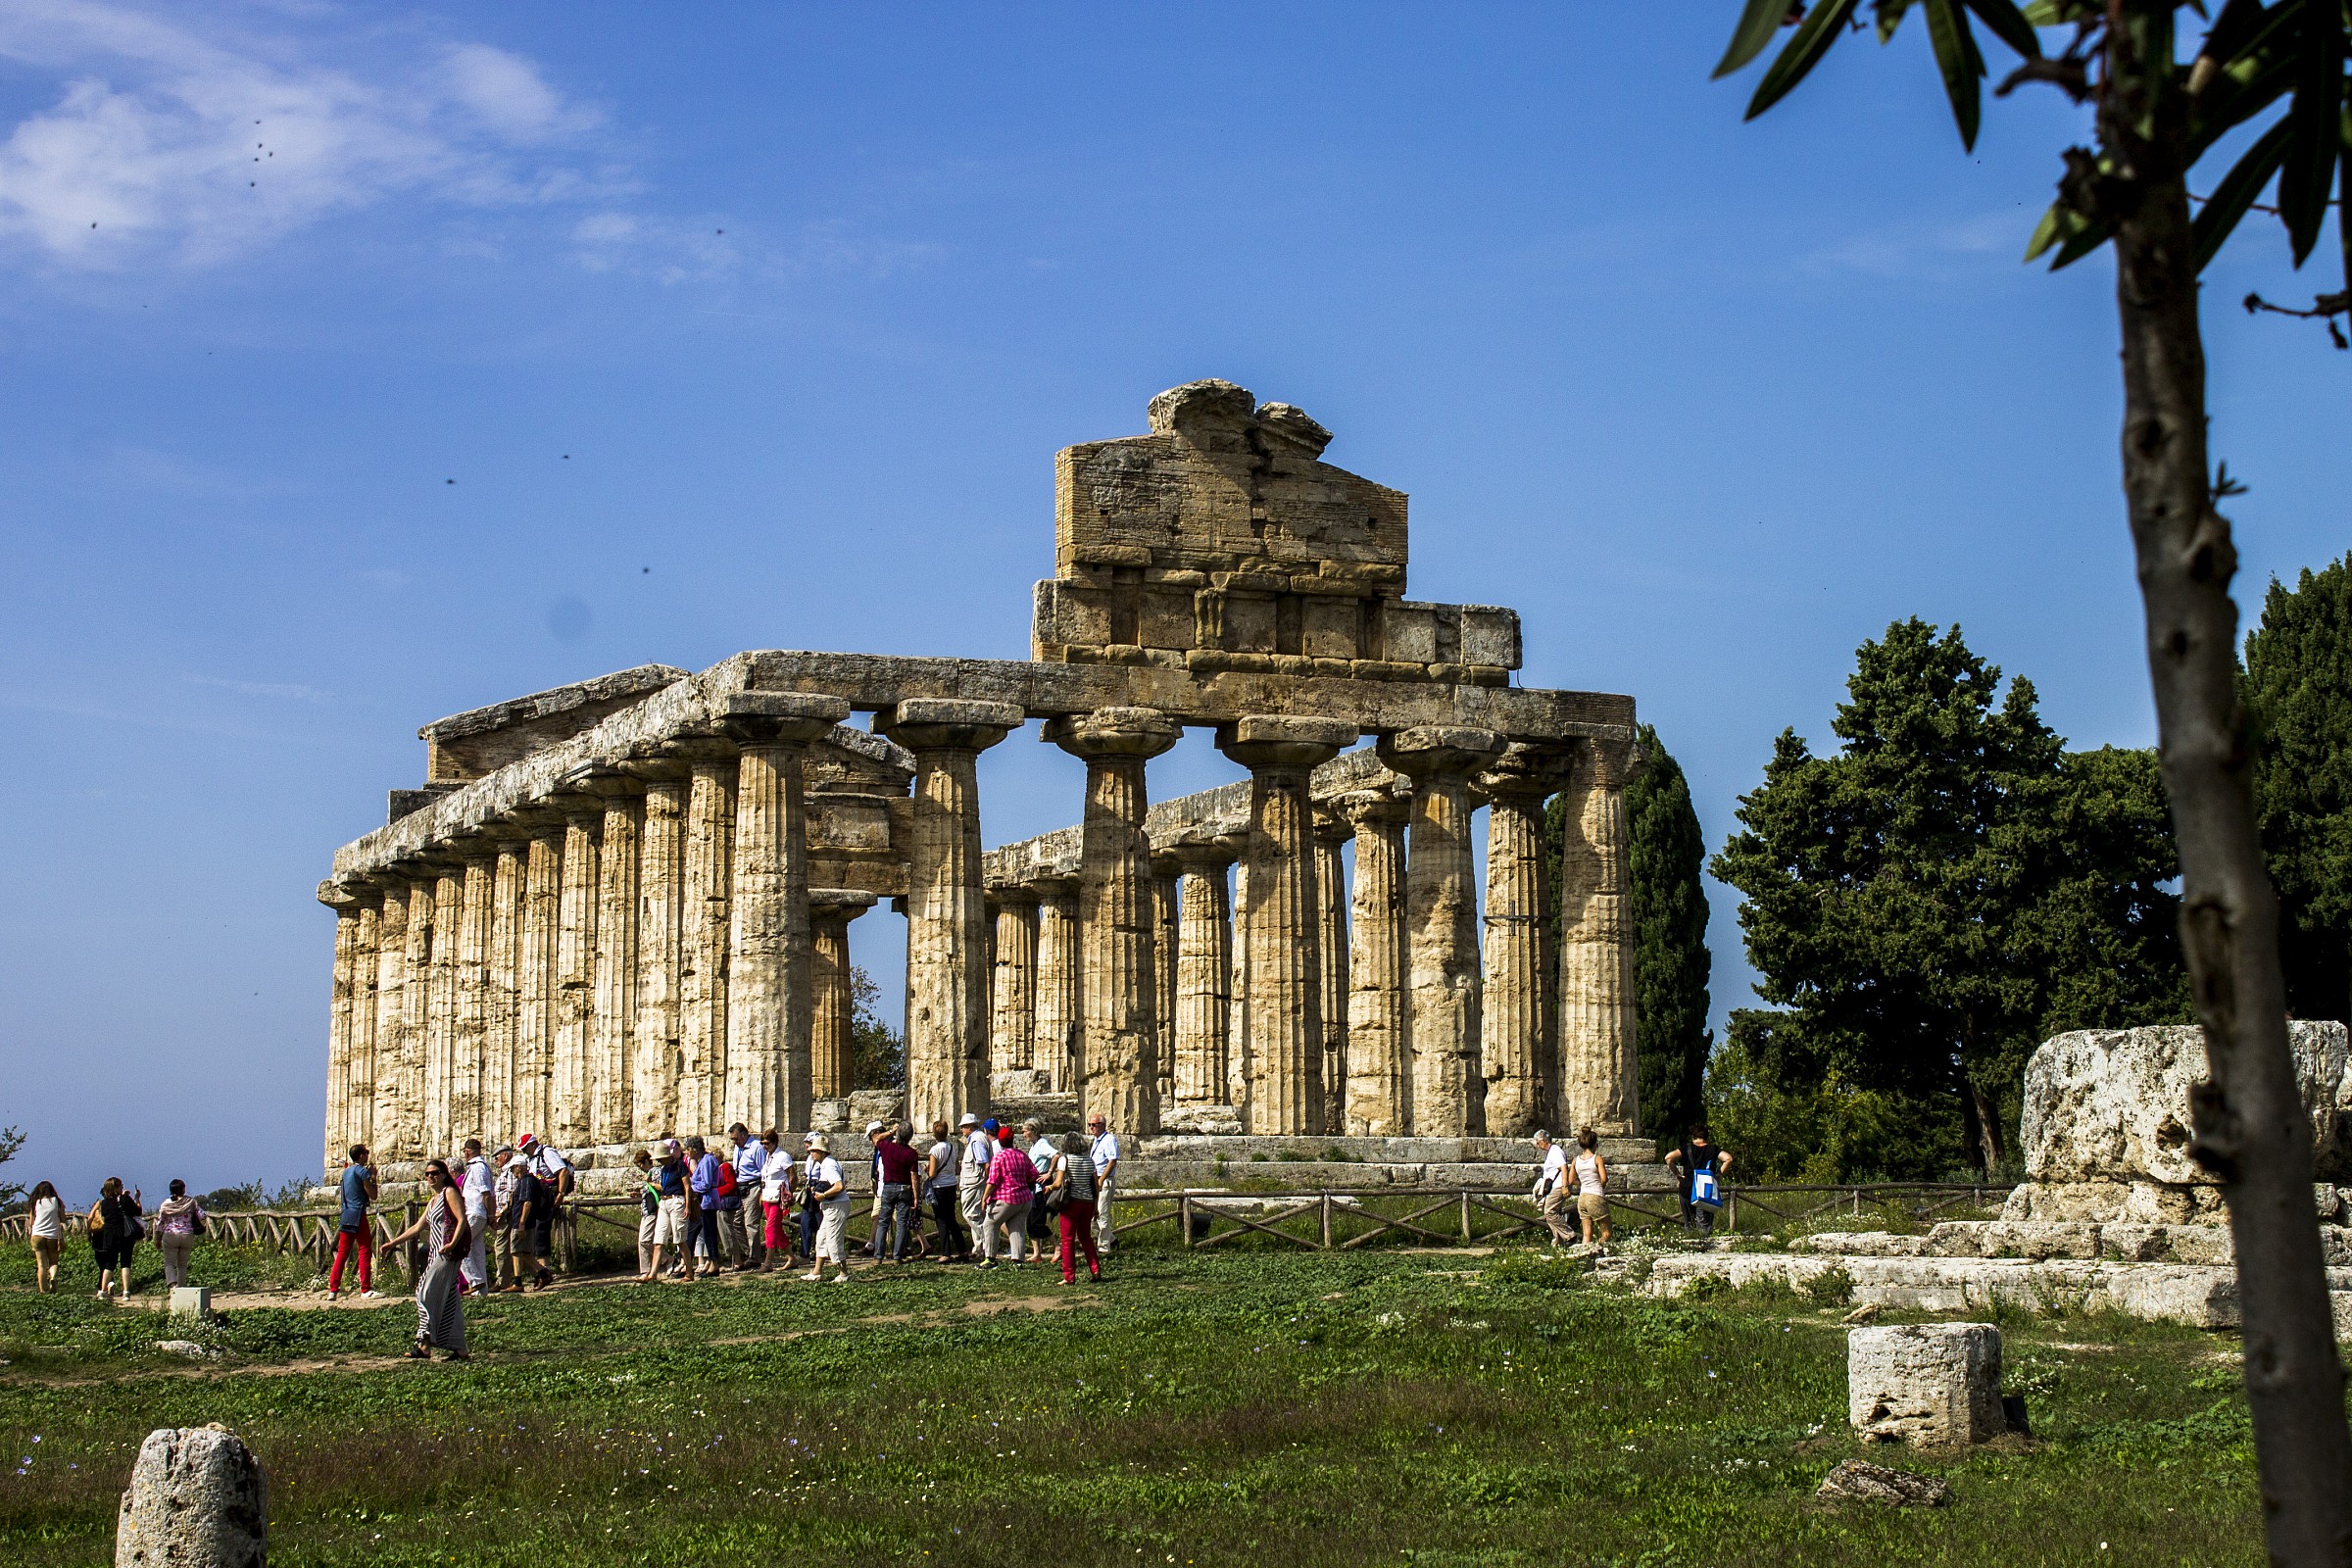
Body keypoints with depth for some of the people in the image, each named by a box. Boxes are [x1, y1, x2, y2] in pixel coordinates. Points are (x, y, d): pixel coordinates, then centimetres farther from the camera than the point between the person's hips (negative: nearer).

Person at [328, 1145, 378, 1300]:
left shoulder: (346, 1171, 16)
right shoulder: (362, 1171, -8)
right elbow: (373, 1195, -8)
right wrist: (373, 1177, 5)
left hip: (345, 1216, 8)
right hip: (358, 1215, -8)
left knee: (342, 1252, 8)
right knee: (365, 1251, -4)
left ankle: (333, 1289, 4)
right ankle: (365, 1290, -7)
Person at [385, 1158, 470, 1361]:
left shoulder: (450, 1192, -4)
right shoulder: (433, 1200, 23)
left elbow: (462, 1219, -14)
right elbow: (418, 1227, 28)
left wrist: (453, 1243, -27)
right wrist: (394, 1242, 26)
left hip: (449, 1253, -9)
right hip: (436, 1253, 9)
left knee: (428, 1293, -15)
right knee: (448, 1300, 6)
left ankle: (425, 1344, -19)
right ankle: (458, 1349, 6)